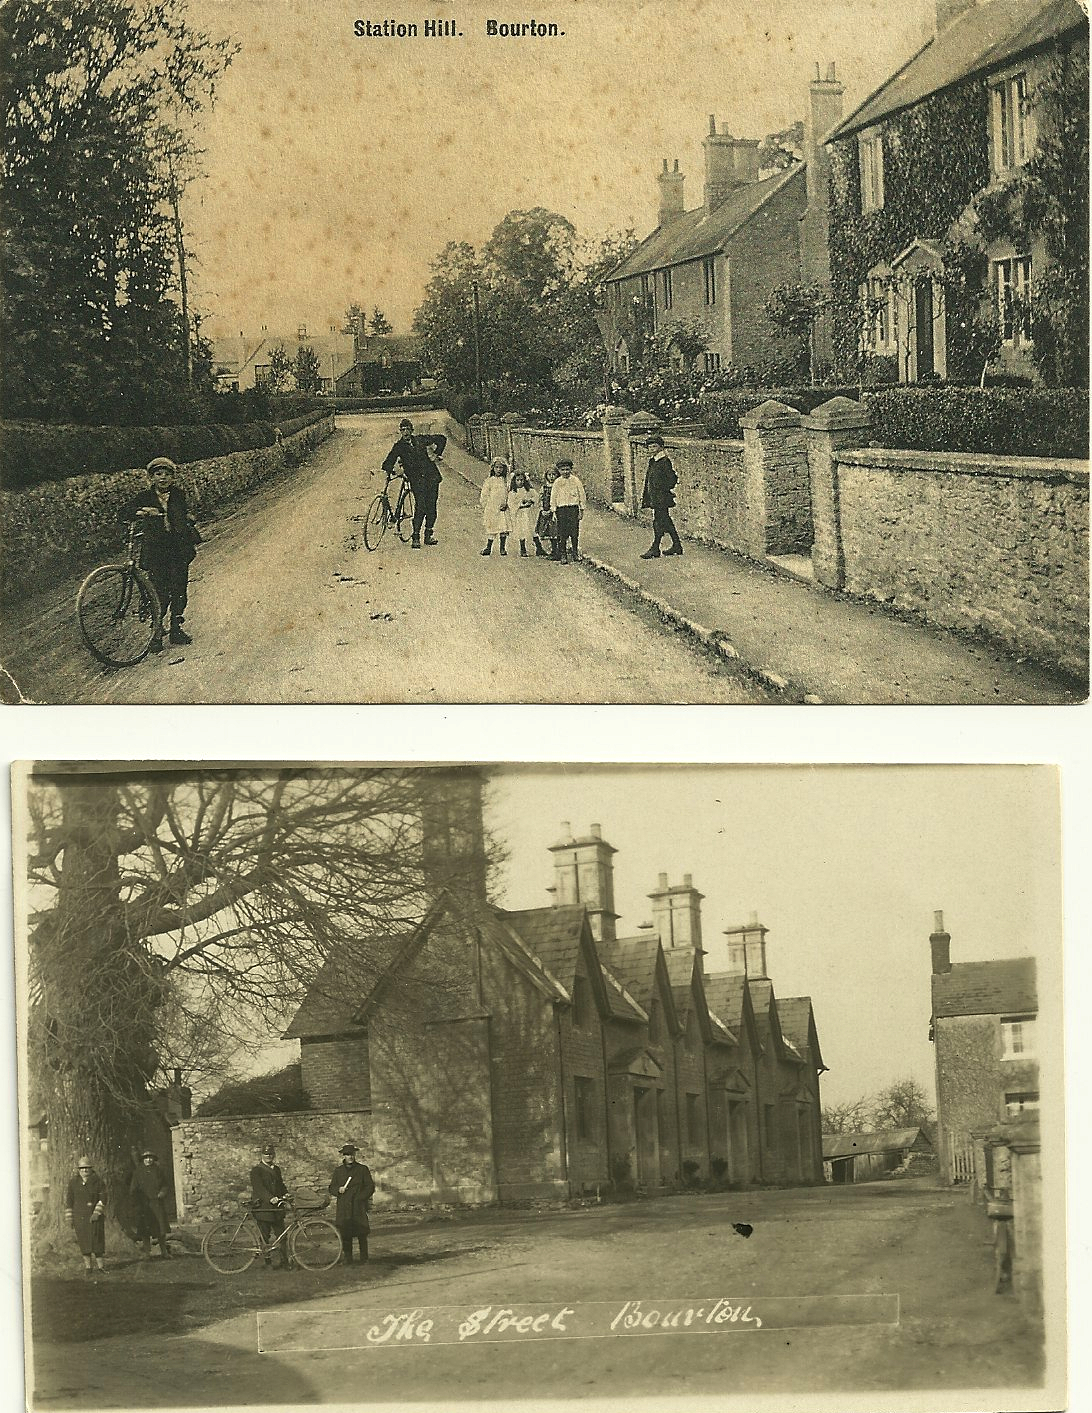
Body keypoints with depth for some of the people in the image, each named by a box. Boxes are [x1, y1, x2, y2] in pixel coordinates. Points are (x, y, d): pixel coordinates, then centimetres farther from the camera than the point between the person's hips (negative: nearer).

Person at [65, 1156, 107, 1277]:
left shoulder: (98, 1182, 0)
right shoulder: (74, 1183, 7)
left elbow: (102, 1199, -4)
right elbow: (69, 1200, 10)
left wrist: (97, 1213, -16)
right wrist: (69, 1218, 7)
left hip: (94, 1217, -2)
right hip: (79, 1217, 2)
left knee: (96, 1241, -6)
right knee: (83, 1242, 4)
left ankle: (100, 1266, 3)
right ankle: (88, 1266, 14)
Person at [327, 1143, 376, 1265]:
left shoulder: (363, 1169, 7)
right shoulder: (338, 1170, 14)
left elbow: (370, 1187, 5)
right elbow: (331, 1187, 17)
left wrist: (360, 1198, -8)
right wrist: (338, 1190, -6)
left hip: (359, 1207, -2)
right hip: (343, 1208, 2)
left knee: (362, 1234, -6)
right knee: (345, 1235, -2)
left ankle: (364, 1259, 2)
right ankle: (347, 1259, 4)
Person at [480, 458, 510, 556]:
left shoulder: (506, 481, 9)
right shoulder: (489, 481, 3)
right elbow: (484, 496, 4)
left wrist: (506, 504, -4)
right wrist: (484, 508, -1)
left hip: (503, 510, 2)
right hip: (492, 509, -2)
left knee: (504, 528, -2)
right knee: (491, 529, -1)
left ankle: (503, 548, 7)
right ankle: (488, 547, 7)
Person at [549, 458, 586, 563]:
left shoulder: (576, 481, 5)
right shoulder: (557, 483, 6)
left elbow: (582, 496, 7)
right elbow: (553, 497, 9)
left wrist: (582, 510, 4)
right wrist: (554, 512, 4)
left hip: (573, 508, 0)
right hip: (561, 509, 0)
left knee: (574, 533, -3)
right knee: (562, 534, -2)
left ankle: (576, 553, 12)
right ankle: (563, 555, 3)